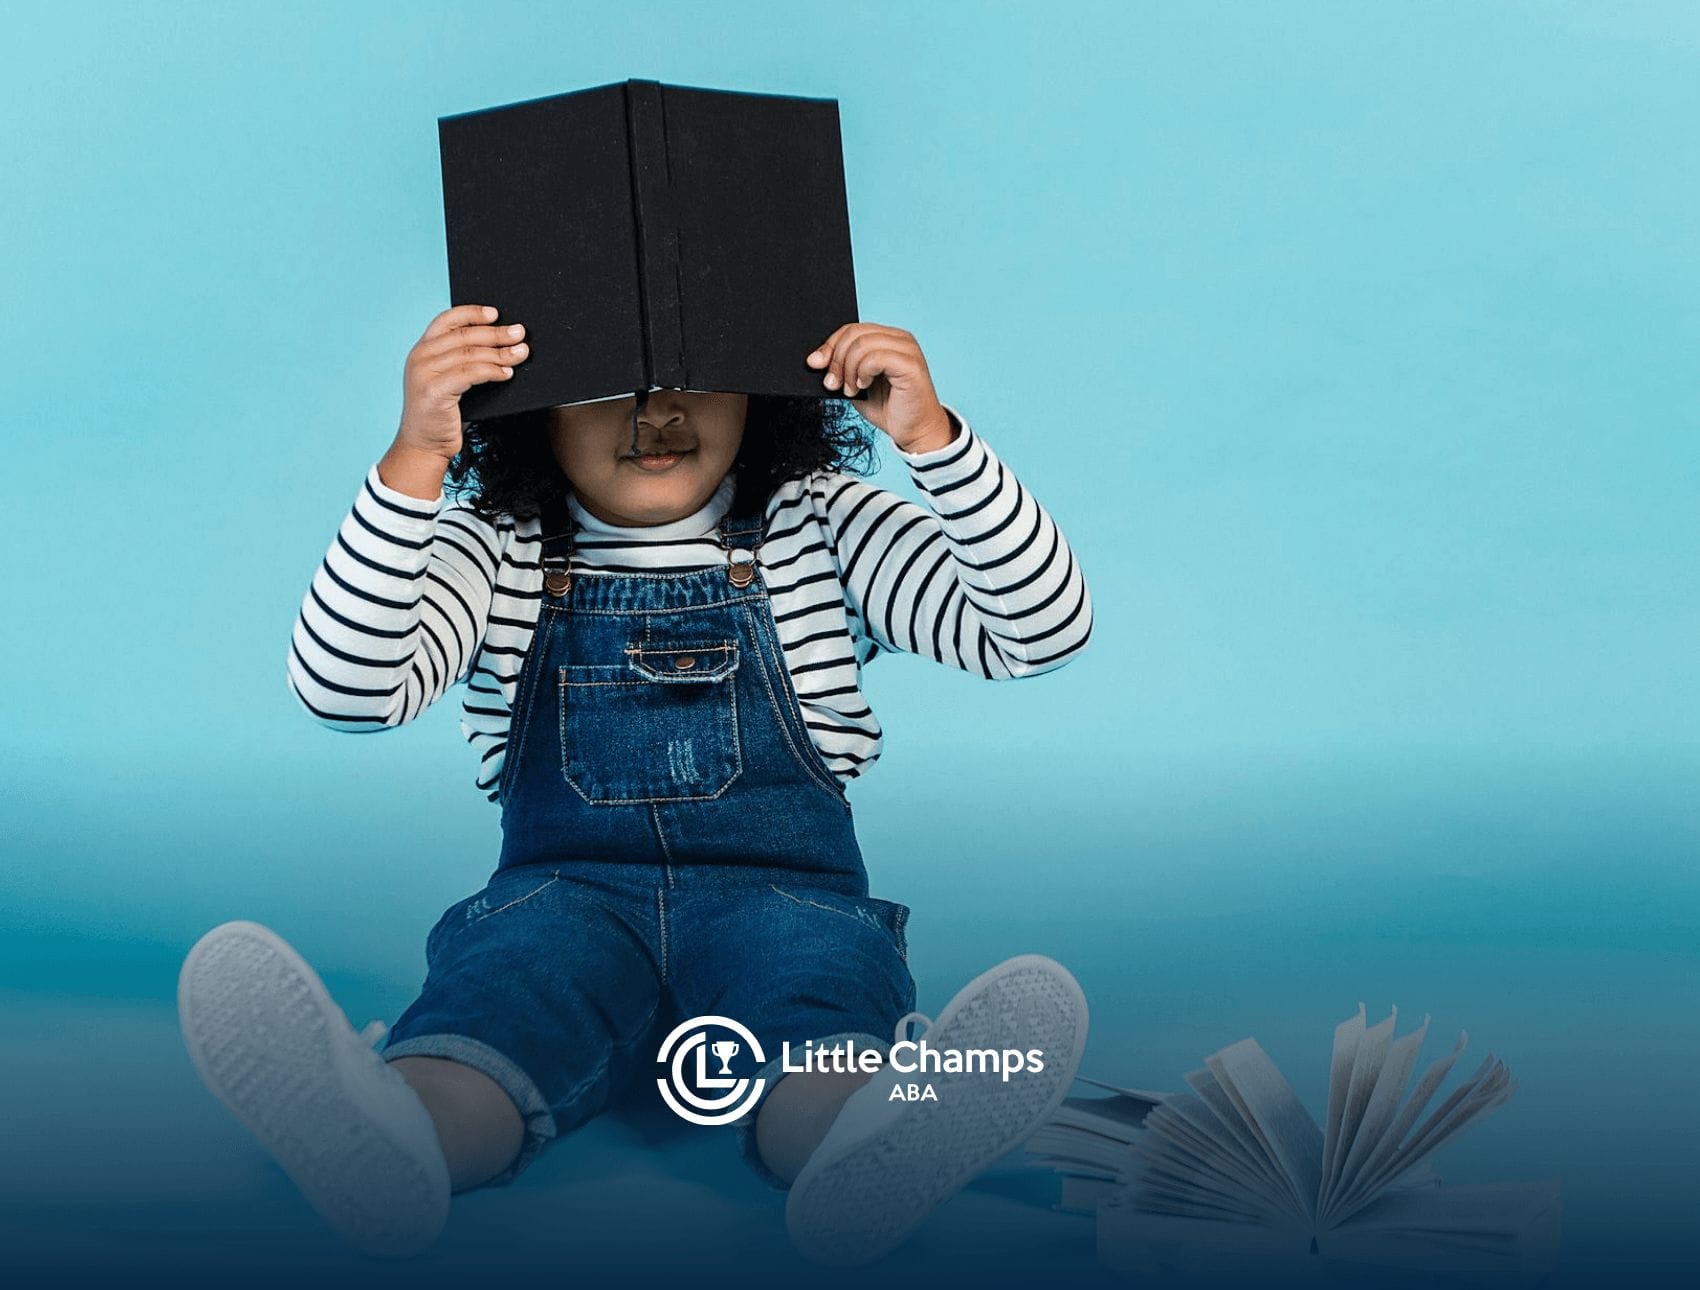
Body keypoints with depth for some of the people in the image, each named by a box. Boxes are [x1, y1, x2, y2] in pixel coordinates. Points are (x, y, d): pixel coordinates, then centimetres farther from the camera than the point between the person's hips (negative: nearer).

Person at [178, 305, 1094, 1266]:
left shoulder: (822, 527, 12)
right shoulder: (496, 553, 11)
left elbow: (1044, 631, 2)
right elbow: (346, 693, -7)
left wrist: (932, 436, -11)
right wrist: (414, 459, -18)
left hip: (782, 892, 0)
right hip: (564, 889, 1)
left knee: (822, 973, -36)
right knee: (500, 980, -35)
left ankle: (868, 1152, -68)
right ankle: (392, 1140, -67)